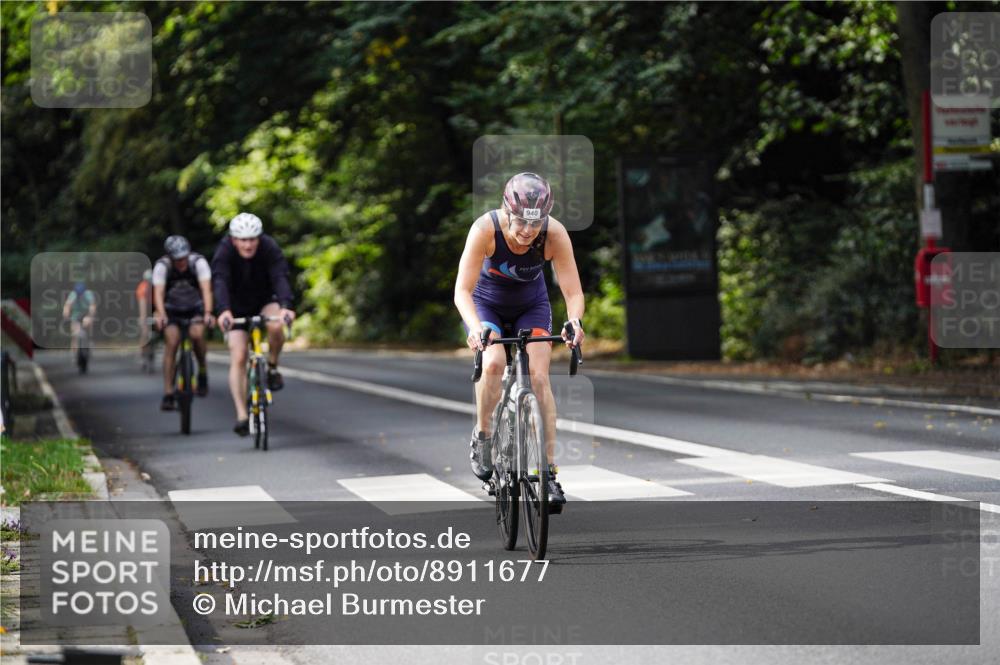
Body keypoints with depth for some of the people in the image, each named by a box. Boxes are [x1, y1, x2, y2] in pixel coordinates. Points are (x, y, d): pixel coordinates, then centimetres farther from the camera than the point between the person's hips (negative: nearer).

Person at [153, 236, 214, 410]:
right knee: (171, 342, -20)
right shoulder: (162, 266, -23)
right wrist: (160, 315, -53)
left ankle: (203, 371, -3)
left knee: (196, 333, -29)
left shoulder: (198, 262, -24)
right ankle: (168, 394, -16)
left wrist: (207, 313, -51)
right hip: (172, 309, 0)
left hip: (195, 307, 0)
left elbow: (206, 289, -35)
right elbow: (158, 293, -35)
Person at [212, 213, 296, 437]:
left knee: (276, 326, -33)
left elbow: (280, 277, -37)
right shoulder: (224, 252, -26)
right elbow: (220, 282, -41)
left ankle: (272, 367, -6)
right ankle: (241, 416, -14)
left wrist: (286, 306, -56)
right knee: (238, 358, -14)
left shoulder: (269, 248, -25)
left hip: (265, 301, 0)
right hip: (237, 307, 0)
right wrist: (224, 311, -59)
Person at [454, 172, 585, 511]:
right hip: (486, 302, -1)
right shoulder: (486, 228, -33)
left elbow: (573, 292, -27)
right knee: (493, 362, -29)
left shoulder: (555, 234, -29)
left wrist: (574, 321, -49)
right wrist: (475, 328, -53)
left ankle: (549, 471, -12)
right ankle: (482, 436, -5)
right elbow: (463, 290, -35)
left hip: (531, 304, 1)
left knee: (539, 375, -16)